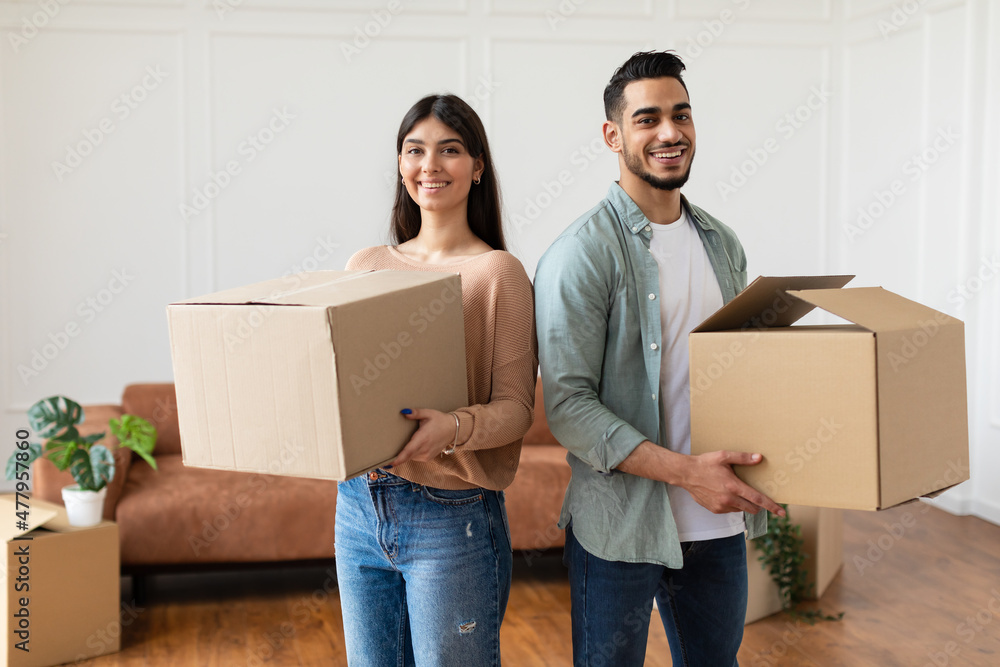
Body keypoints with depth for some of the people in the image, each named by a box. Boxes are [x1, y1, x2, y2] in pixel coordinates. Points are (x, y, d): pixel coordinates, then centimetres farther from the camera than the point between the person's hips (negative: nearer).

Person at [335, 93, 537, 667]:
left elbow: (516, 405, -11)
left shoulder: (497, 272, -6)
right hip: (359, 507, 5)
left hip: (452, 517, -5)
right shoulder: (366, 265, 9)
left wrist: (454, 427, -30)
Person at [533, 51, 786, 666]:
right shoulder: (582, 254, -12)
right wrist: (686, 471, -23)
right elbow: (568, 406, -17)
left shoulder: (724, 245, 10)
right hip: (620, 529, -6)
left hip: (719, 525, 6)